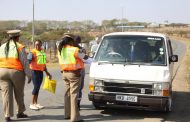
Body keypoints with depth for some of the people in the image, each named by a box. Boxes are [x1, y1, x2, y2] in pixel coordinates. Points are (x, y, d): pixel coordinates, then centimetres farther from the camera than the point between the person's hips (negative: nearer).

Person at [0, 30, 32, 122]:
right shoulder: (20, 47, -4)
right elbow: (25, 62, -7)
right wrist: (29, 75, -2)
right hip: (16, 72, -3)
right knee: (19, 94, 14)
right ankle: (20, 112, 27)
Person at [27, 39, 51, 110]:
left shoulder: (43, 53, 13)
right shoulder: (33, 52, -11)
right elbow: (29, 61, -21)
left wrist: (47, 73, 24)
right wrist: (29, 59, -43)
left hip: (41, 72, 7)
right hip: (35, 71, -7)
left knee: (38, 88, 10)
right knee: (36, 87, -10)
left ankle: (36, 103, 18)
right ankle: (32, 104, -2)